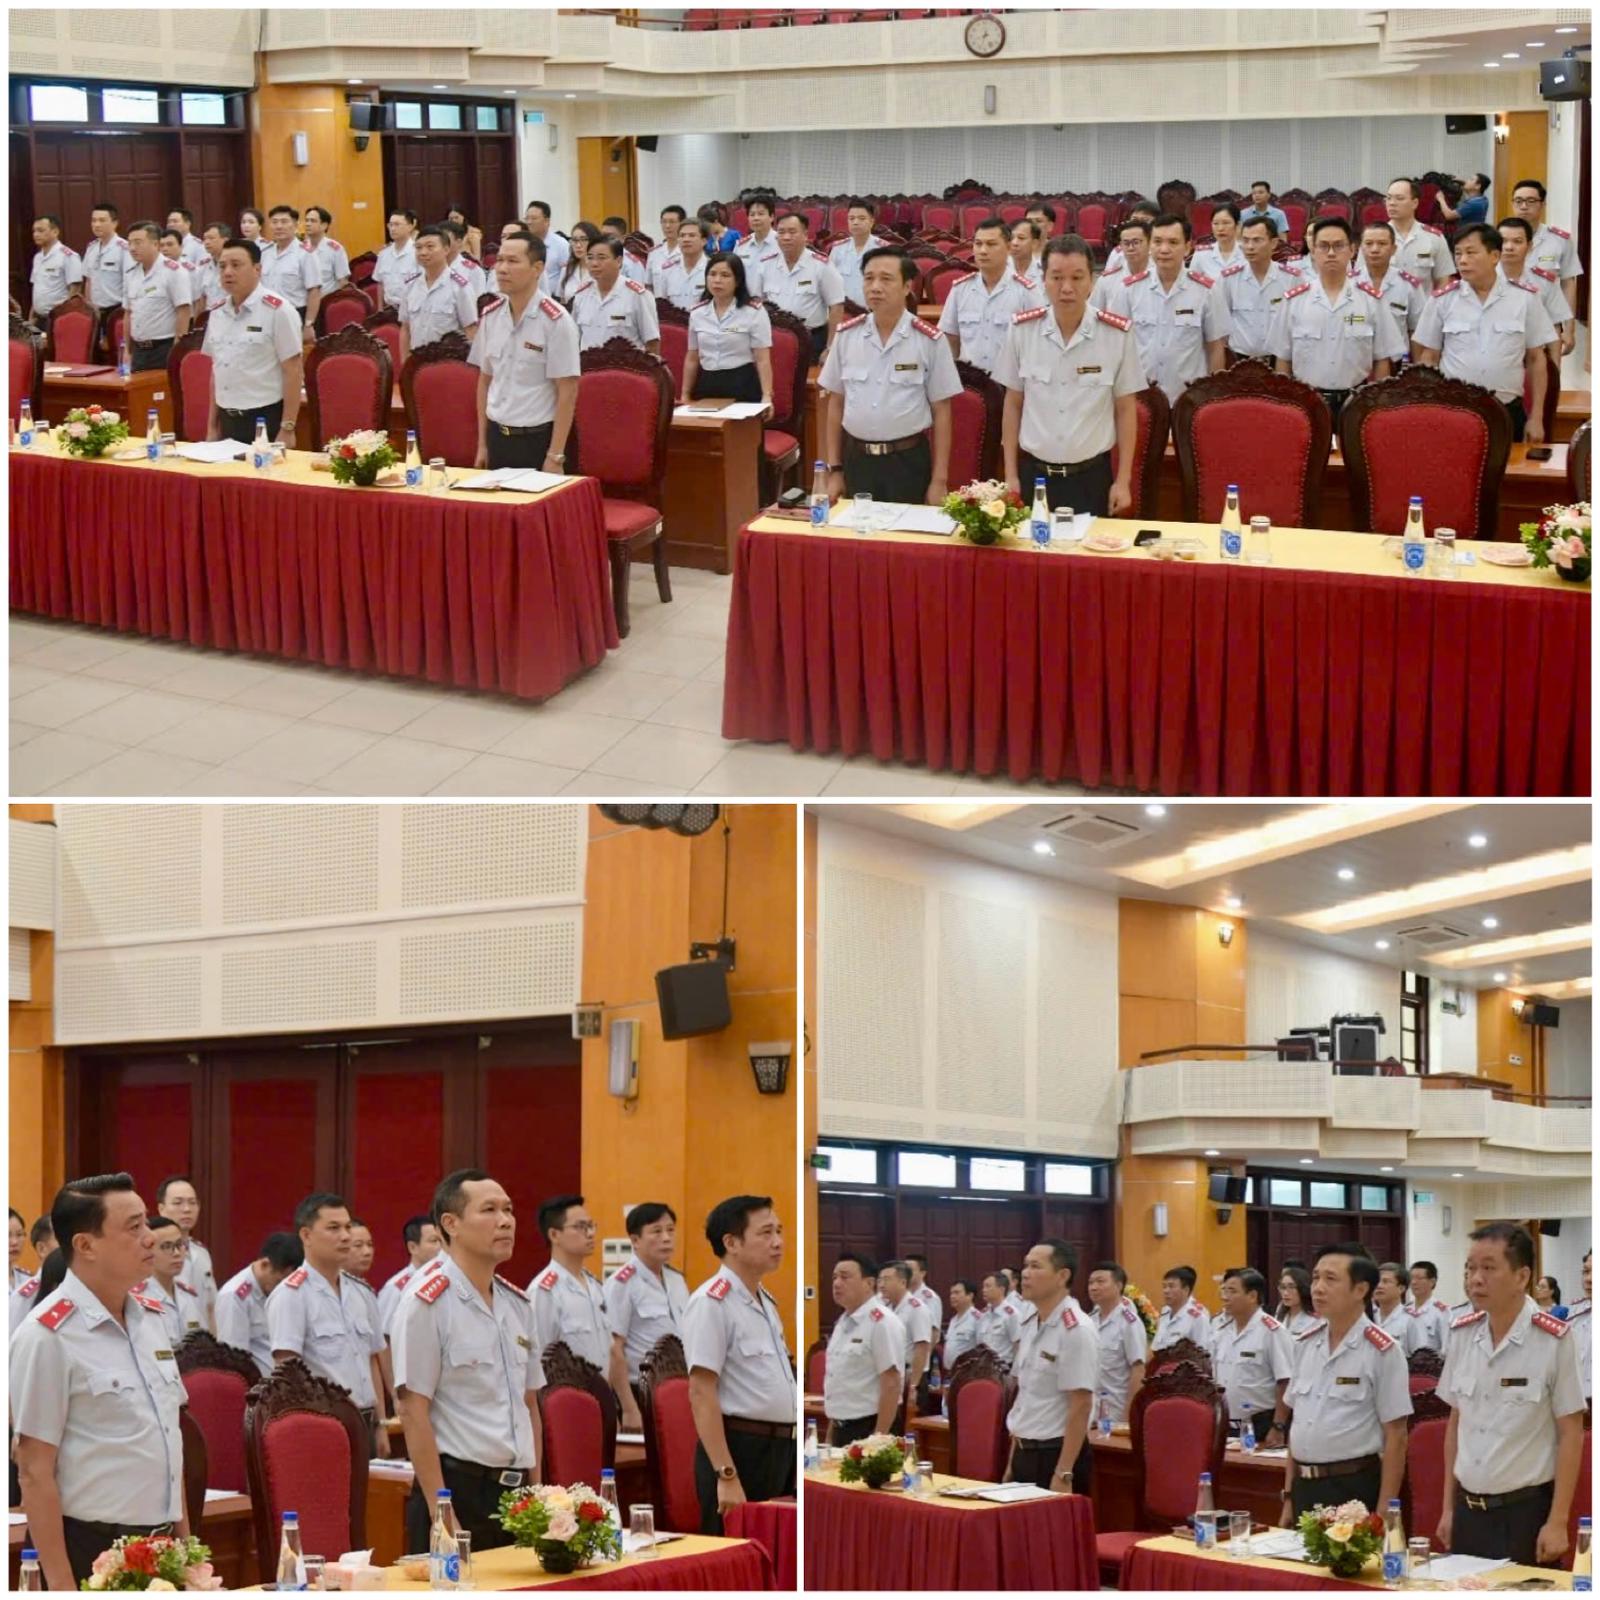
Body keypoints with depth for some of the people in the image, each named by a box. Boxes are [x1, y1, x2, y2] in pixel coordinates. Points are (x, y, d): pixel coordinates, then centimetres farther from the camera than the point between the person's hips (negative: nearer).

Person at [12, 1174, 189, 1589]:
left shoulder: (151, 1318, 8)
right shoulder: (47, 1335, -13)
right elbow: (35, 1472, -13)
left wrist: (185, 1542, 15)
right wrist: (61, 1584, -15)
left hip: (161, 1546, 6)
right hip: (91, 1551, -6)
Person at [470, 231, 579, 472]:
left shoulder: (555, 321, -12)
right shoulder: (491, 316, 4)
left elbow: (567, 392, -12)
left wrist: (555, 456, -14)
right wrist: (482, 444, 12)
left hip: (538, 440, -5)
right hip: (497, 437, 5)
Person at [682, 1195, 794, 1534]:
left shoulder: (767, 1303, 15)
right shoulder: (712, 1302, -14)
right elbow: (701, 1393, -20)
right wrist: (726, 1476, -25)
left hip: (780, 1449, 9)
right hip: (740, 1448, -9)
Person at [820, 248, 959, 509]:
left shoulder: (930, 340, -6)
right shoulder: (847, 335, 3)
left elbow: (941, 411, -2)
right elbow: (836, 404, 10)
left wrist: (939, 481, -4)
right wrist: (834, 470, 7)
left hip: (908, 462, -2)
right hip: (857, 460, 3)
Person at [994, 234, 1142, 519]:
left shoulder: (1117, 334, -7)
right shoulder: (1022, 329, -3)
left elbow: (1125, 410, 1)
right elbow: (1013, 404, 6)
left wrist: (1123, 481, 0)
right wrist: (1010, 474, 4)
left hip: (1092, 476, -1)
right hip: (1033, 473, 1)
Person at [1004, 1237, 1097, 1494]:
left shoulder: (1075, 1329, -16)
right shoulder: (1030, 1323, 8)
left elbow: (1080, 1407, -19)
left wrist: (1063, 1474, -21)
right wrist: (1012, 1462, 17)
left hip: (1057, 1455, -8)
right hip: (1025, 1454, 8)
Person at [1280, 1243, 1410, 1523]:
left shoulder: (1382, 1351, -10)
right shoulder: (1303, 1344, 7)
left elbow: (1395, 1436, -10)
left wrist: (1383, 1513, -13)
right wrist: (1288, 1497, 13)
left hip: (1354, 1490, -5)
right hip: (1304, 1488, 6)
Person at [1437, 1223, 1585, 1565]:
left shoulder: (1554, 1340, -12)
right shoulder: (1462, 1334, 3)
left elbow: (1571, 1434, -9)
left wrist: (1557, 1523, -10)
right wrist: (1448, 1507, 12)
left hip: (1526, 1512, -5)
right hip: (1468, 1510, 5)